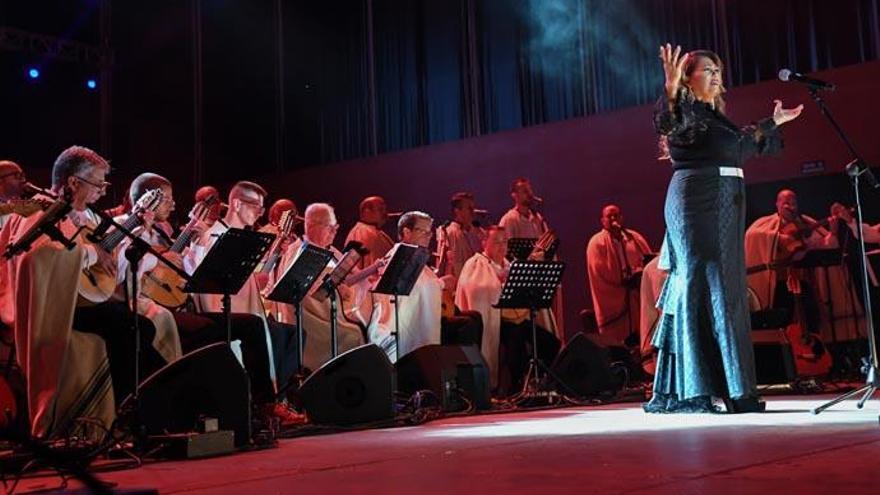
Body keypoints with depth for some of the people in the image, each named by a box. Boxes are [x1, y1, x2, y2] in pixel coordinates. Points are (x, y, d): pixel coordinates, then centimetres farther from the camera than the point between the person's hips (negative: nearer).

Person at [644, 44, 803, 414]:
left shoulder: (716, 115, 22)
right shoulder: (684, 110, -2)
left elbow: (743, 147, 36)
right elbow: (664, 123, -25)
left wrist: (774, 122, 45)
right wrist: (671, 89, -40)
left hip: (726, 206, 9)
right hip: (696, 201, -9)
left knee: (726, 291, 6)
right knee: (704, 287, -12)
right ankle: (696, 392, -11)